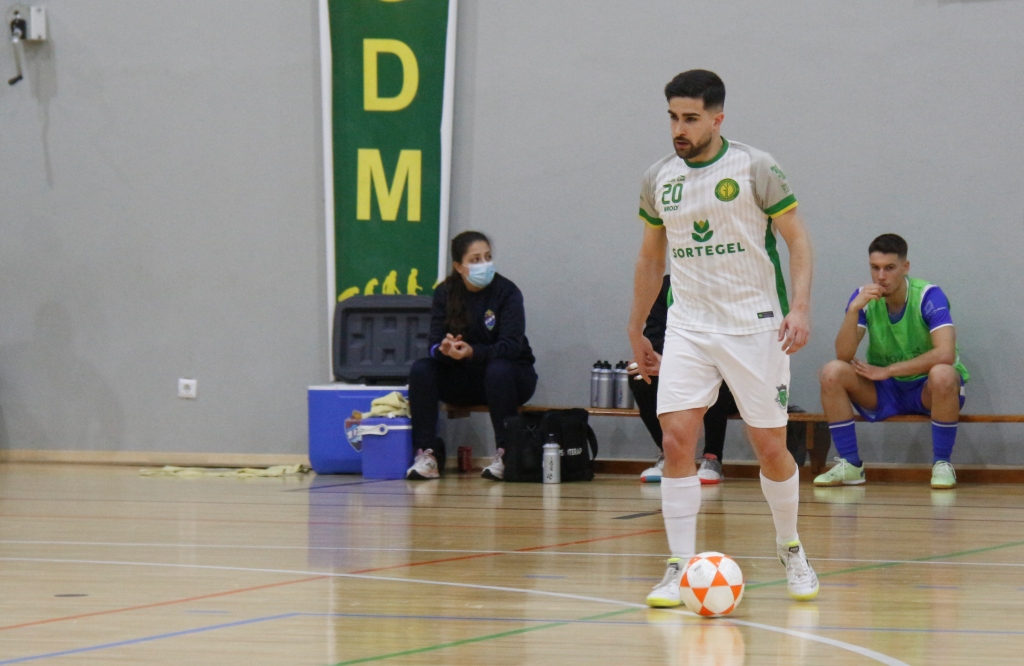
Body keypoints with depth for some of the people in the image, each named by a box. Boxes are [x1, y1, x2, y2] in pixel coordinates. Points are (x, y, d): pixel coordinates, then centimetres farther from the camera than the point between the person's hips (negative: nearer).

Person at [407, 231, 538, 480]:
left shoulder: (506, 292, -13)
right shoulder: (445, 293, -2)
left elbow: (511, 346, -23)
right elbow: (434, 344, -9)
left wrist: (472, 352, -40)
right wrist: (444, 349, -35)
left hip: (512, 374, -3)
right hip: (464, 378, 3)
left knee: (497, 370, -37)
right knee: (420, 370, -21)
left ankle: (506, 454, -29)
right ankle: (427, 453, -21)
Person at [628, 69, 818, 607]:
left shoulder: (755, 169, -6)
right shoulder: (658, 180, 6)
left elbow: (797, 240, -4)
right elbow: (651, 256, 19)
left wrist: (800, 308, -17)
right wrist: (636, 330, 20)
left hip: (753, 326, -3)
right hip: (687, 327, 3)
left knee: (770, 448, 1)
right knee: (676, 439, -12)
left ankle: (790, 548, 27)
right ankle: (680, 568, -8)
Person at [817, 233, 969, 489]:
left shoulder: (928, 296, -17)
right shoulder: (864, 298, -6)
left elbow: (945, 354, -31)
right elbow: (844, 355, -16)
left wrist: (888, 370, -24)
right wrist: (854, 309, -30)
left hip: (927, 391, -3)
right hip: (883, 393, 3)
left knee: (942, 375, -37)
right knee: (832, 372, -21)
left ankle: (942, 464, -17)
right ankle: (849, 465, -10)